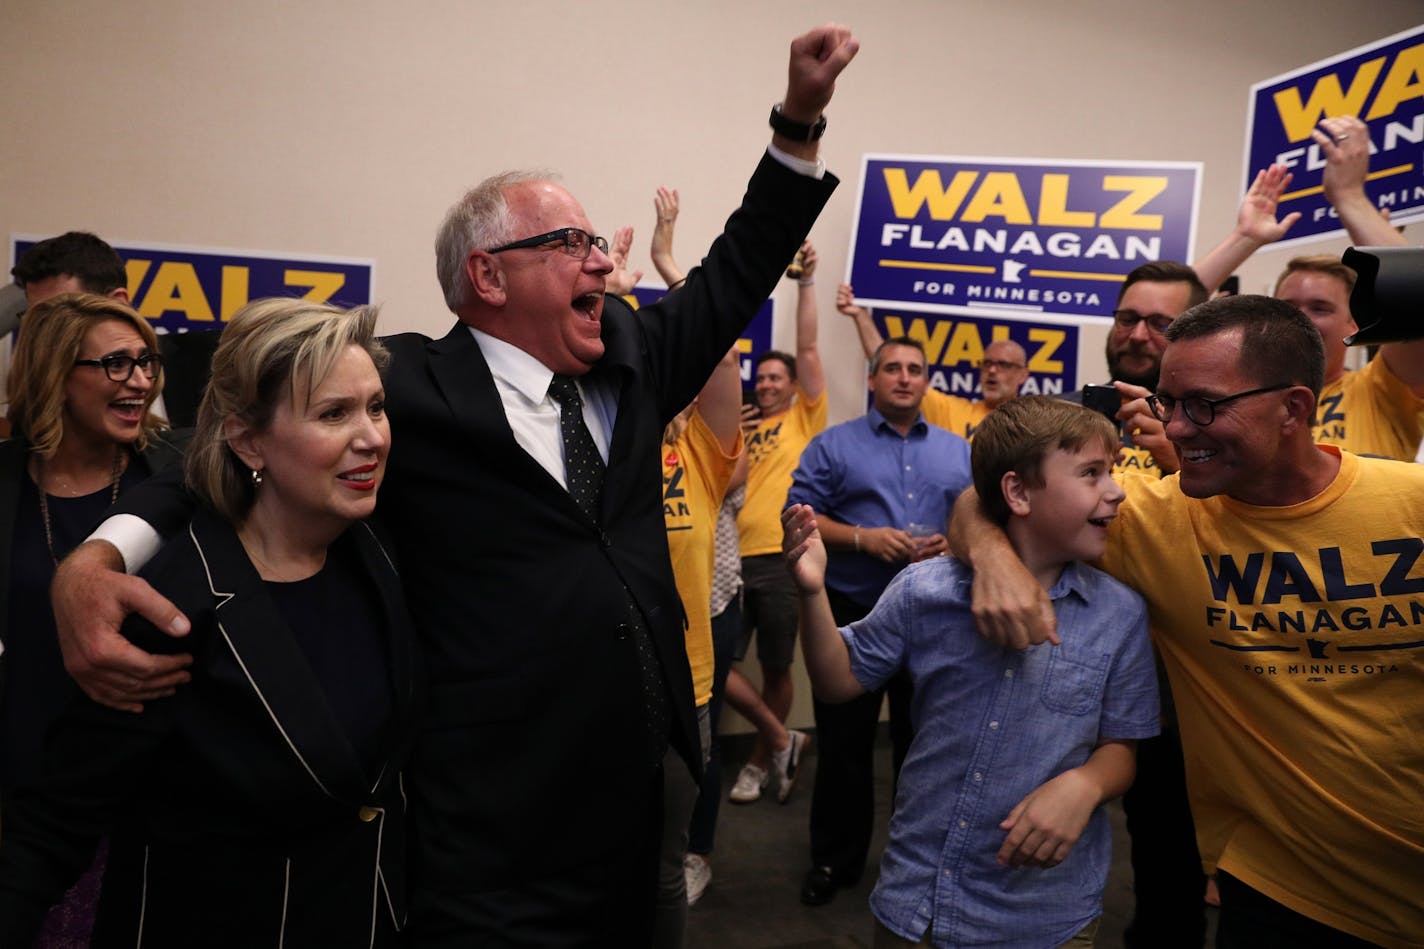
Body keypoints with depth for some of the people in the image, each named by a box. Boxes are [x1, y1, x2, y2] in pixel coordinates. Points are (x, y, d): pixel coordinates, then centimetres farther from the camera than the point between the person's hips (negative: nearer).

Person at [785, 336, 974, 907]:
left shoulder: (958, 452, 12)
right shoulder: (833, 445, 2)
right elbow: (800, 513, -5)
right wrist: (861, 538, -17)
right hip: (851, 614, -2)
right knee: (843, 742, 6)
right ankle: (834, 859, 22)